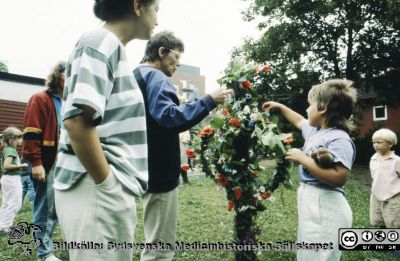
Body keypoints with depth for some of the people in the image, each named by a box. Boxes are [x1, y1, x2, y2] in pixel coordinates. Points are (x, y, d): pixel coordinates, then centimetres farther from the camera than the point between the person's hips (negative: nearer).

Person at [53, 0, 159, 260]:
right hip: (97, 190, -9)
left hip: (110, 189, 9)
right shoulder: (102, 43, -11)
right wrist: (107, 186, -15)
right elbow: (78, 122, -22)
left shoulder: (113, 47, 17)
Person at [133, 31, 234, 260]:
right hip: (159, 170, -11)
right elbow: (168, 117, -28)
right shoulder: (156, 77, -13)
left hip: (148, 168, 11)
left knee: (155, 241, 22)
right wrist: (209, 101, -23)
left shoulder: (137, 75, 19)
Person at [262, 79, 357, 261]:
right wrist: (280, 107, 36)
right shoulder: (315, 131, 10)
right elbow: (299, 121, 33)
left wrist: (303, 159, -24)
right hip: (309, 201, 10)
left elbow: (339, 178, -29)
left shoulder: (339, 139, -19)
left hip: (325, 207, -10)